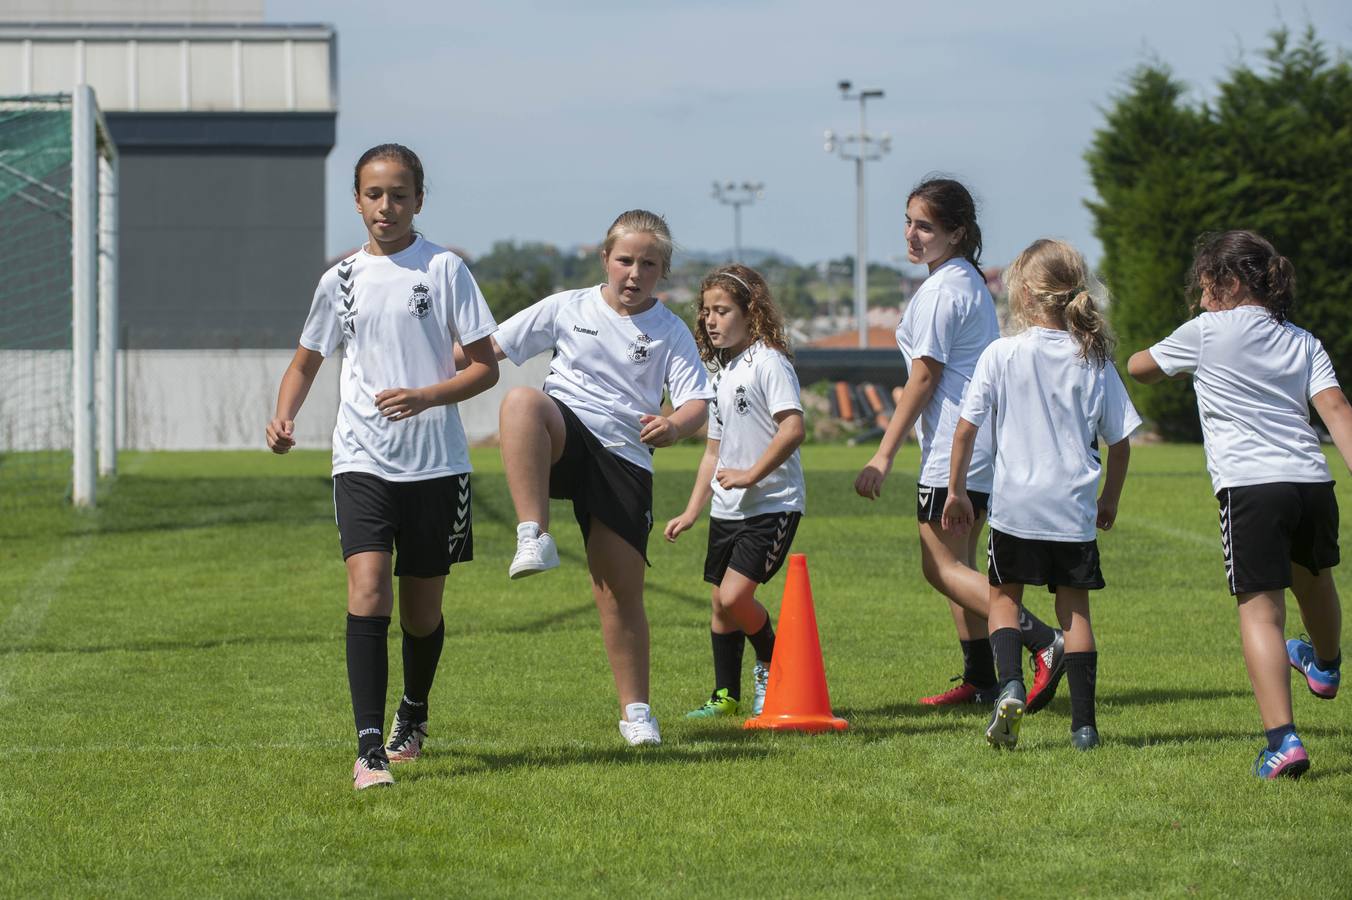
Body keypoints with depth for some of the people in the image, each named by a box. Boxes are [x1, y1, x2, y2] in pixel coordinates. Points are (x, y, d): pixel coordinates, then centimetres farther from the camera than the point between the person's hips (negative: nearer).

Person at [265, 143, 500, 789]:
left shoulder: (444, 269, -2)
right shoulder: (341, 280, 7)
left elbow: (486, 367, -2)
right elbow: (306, 362, 19)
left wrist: (426, 397, -19)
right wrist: (283, 420, 0)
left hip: (436, 465, -1)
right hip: (362, 463, 1)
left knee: (422, 610, 10)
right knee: (368, 590, -19)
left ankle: (412, 717, 40)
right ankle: (370, 749, -21)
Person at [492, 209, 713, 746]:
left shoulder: (670, 333, 8)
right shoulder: (567, 309, 9)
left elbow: (697, 403, 0)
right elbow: (488, 348, 12)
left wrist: (674, 426, -23)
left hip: (625, 457, 0)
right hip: (565, 436, 0)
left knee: (621, 589, -2)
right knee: (521, 400, -36)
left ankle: (635, 711, 15)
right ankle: (533, 537, -42)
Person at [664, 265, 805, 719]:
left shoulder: (768, 361, -12)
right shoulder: (721, 372, 15)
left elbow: (793, 428, -22)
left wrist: (751, 474, -20)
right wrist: (692, 510, 16)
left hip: (772, 504, -9)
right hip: (728, 509, 9)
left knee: (734, 596, -16)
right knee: (721, 604, 10)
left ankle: (771, 665, 8)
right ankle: (725, 695, 20)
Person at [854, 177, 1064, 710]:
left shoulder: (940, 291, -15)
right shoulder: (972, 281, 15)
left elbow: (924, 379, -16)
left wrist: (883, 455, -13)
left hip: (954, 445, -10)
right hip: (986, 442, 10)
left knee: (942, 567, -6)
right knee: (959, 562, 15)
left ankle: (1043, 643, -18)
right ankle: (979, 681, 17)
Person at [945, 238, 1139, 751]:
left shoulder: (1001, 355, -7)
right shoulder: (1094, 360, -1)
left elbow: (966, 428, -5)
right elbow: (1120, 440, 4)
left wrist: (956, 491, 7)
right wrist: (1110, 498, 19)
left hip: (1016, 506, -2)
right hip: (1075, 509, 2)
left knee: (1004, 594, 16)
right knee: (1074, 607, 11)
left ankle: (1010, 684, -9)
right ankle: (1084, 723, 8)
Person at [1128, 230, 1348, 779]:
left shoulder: (1209, 332, 4)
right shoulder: (1305, 343, 15)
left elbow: (1138, 367, 19)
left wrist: (1185, 369, 39)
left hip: (1250, 486, -6)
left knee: (1260, 611, -9)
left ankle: (1283, 740, -24)